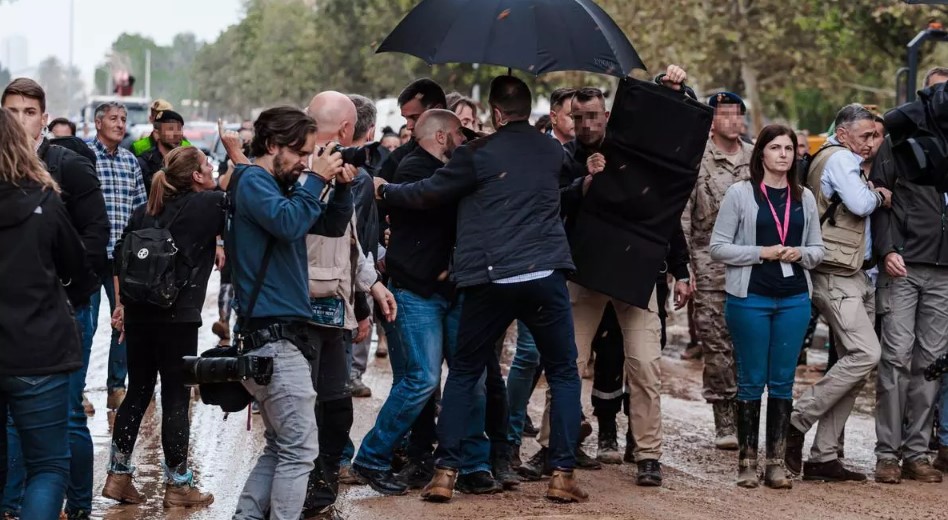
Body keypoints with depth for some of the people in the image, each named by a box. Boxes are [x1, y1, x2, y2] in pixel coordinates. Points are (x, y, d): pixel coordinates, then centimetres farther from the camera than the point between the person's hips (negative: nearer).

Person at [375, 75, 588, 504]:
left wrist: (384, 190, 20)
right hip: (545, 275, 1)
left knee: (463, 373, 13)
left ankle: (445, 472, 7)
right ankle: (562, 474, 4)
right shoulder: (553, 151, 9)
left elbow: (427, 194, 1)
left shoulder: (478, 154, -3)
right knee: (564, 375, 12)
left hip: (489, 280, -1)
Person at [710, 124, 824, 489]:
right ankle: (747, 462, 10)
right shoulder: (740, 193, -1)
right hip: (750, 298, -3)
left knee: (783, 381, 6)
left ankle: (776, 462, 12)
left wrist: (799, 254, -7)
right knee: (752, 381, 2)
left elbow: (817, 250, 14)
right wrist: (762, 253, -13)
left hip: (794, 299, 3)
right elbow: (718, 247, -4)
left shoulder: (804, 198, 10)